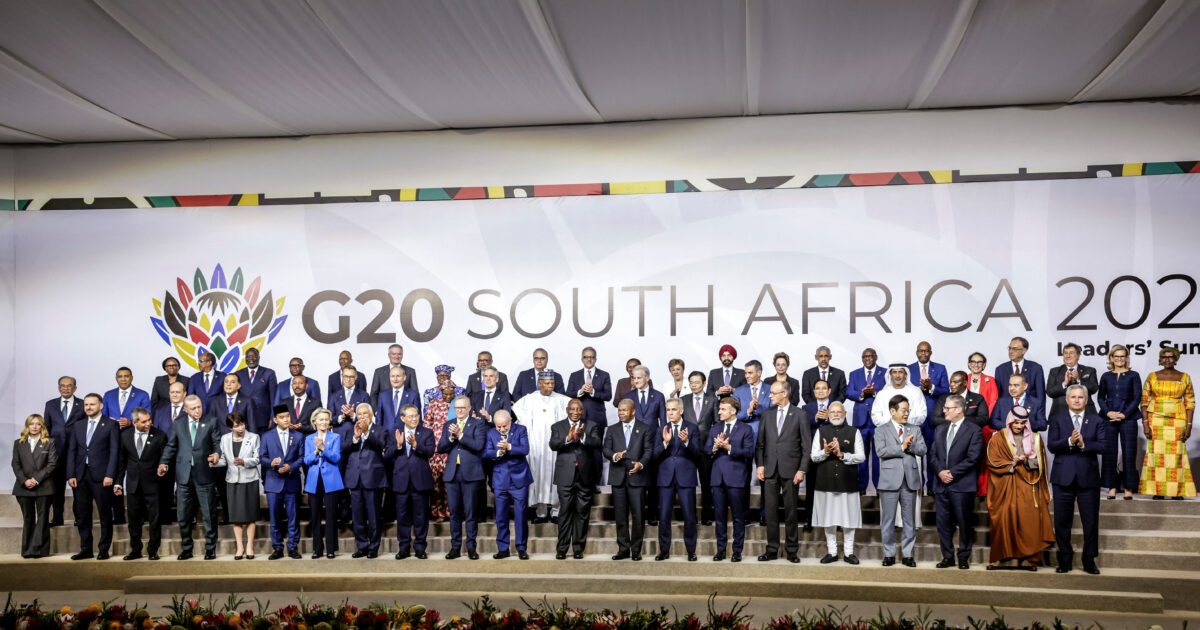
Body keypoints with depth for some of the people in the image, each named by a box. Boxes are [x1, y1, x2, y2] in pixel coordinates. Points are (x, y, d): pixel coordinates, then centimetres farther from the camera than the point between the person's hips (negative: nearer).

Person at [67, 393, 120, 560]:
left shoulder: (111, 425, 1)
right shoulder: (78, 426, 15)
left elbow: (114, 451, -5)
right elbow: (71, 451, 13)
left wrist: (109, 475, -13)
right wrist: (70, 475, 2)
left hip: (101, 477, -5)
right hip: (81, 476, 5)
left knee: (105, 514, 0)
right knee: (82, 515, 8)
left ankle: (104, 549, 7)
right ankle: (86, 549, 16)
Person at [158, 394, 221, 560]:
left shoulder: (211, 422, 4)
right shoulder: (178, 424, 10)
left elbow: (217, 442, 1)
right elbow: (171, 446, 12)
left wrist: (217, 454, -20)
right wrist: (164, 463, -3)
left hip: (204, 474, -2)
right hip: (184, 475, 2)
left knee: (209, 514, 2)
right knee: (183, 515, 6)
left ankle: (210, 548, 13)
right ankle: (186, 548, 20)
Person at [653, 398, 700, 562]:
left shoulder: (692, 428, 4)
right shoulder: (662, 429, 9)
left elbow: (697, 454, -3)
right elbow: (655, 455, 0)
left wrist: (687, 442, -21)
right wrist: (665, 442, -18)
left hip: (685, 477, -2)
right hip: (666, 477, 2)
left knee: (689, 517, 0)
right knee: (663, 516, 2)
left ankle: (691, 551, 11)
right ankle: (664, 550, 13)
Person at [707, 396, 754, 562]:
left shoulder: (745, 430, 2)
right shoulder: (714, 429, 15)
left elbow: (748, 452, -8)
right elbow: (706, 452, 10)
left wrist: (728, 447, -16)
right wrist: (715, 447, -11)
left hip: (736, 478, -4)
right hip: (717, 478, 4)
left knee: (738, 517, 0)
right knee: (720, 516, 8)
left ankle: (737, 550, 8)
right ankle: (720, 550, 15)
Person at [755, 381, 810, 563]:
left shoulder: (799, 415, 0)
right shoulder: (767, 414, 10)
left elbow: (807, 445, -1)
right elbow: (760, 442, 12)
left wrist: (802, 469, -8)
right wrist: (759, 464, 1)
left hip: (790, 469, -3)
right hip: (770, 469, 3)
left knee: (791, 510, 3)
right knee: (770, 510, 3)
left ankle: (792, 550, 11)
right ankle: (772, 549, 10)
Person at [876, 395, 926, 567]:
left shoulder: (915, 429, 13)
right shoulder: (881, 430, 3)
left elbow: (922, 450, 2)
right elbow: (881, 451, -12)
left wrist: (910, 445, -15)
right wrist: (902, 446, -14)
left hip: (910, 480, 3)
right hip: (890, 480, -3)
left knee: (909, 520, 6)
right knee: (888, 520, 2)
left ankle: (907, 554, 14)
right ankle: (889, 554, 11)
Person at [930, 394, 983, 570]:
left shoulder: (974, 430, -3)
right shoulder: (940, 430, 16)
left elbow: (972, 458, -10)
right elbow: (933, 455, 11)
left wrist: (952, 473, -14)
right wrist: (940, 471, -7)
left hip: (962, 485, -5)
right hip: (941, 484, 5)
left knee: (964, 523, 1)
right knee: (943, 523, 6)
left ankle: (964, 558, 11)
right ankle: (947, 557, 15)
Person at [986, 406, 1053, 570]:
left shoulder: (1034, 439, 12)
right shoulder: (998, 438, 6)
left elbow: (1039, 463, 8)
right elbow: (993, 462, 0)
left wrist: (1026, 460, -10)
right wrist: (1012, 463, -11)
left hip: (1027, 489, 1)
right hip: (1005, 489, -1)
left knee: (1028, 523, -8)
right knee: (1005, 521, -8)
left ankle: (1029, 559, -5)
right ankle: (1002, 558, -3)